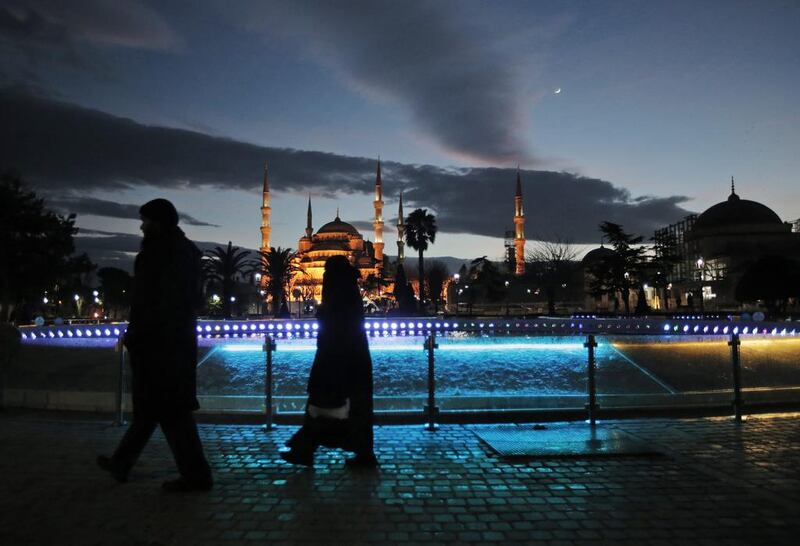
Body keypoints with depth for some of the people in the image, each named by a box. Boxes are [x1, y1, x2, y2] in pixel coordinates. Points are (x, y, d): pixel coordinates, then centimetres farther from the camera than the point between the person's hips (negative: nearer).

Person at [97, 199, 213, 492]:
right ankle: (121, 462, 31)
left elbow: (146, 297, -17)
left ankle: (196, 474, -2)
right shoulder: (187, 249, 14)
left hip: (156, 337, -10)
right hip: (179, 336, 10)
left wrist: (134, 334, -14)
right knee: (153, 404, 16)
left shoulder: (159, 249, -11)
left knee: (167, 407, -5)